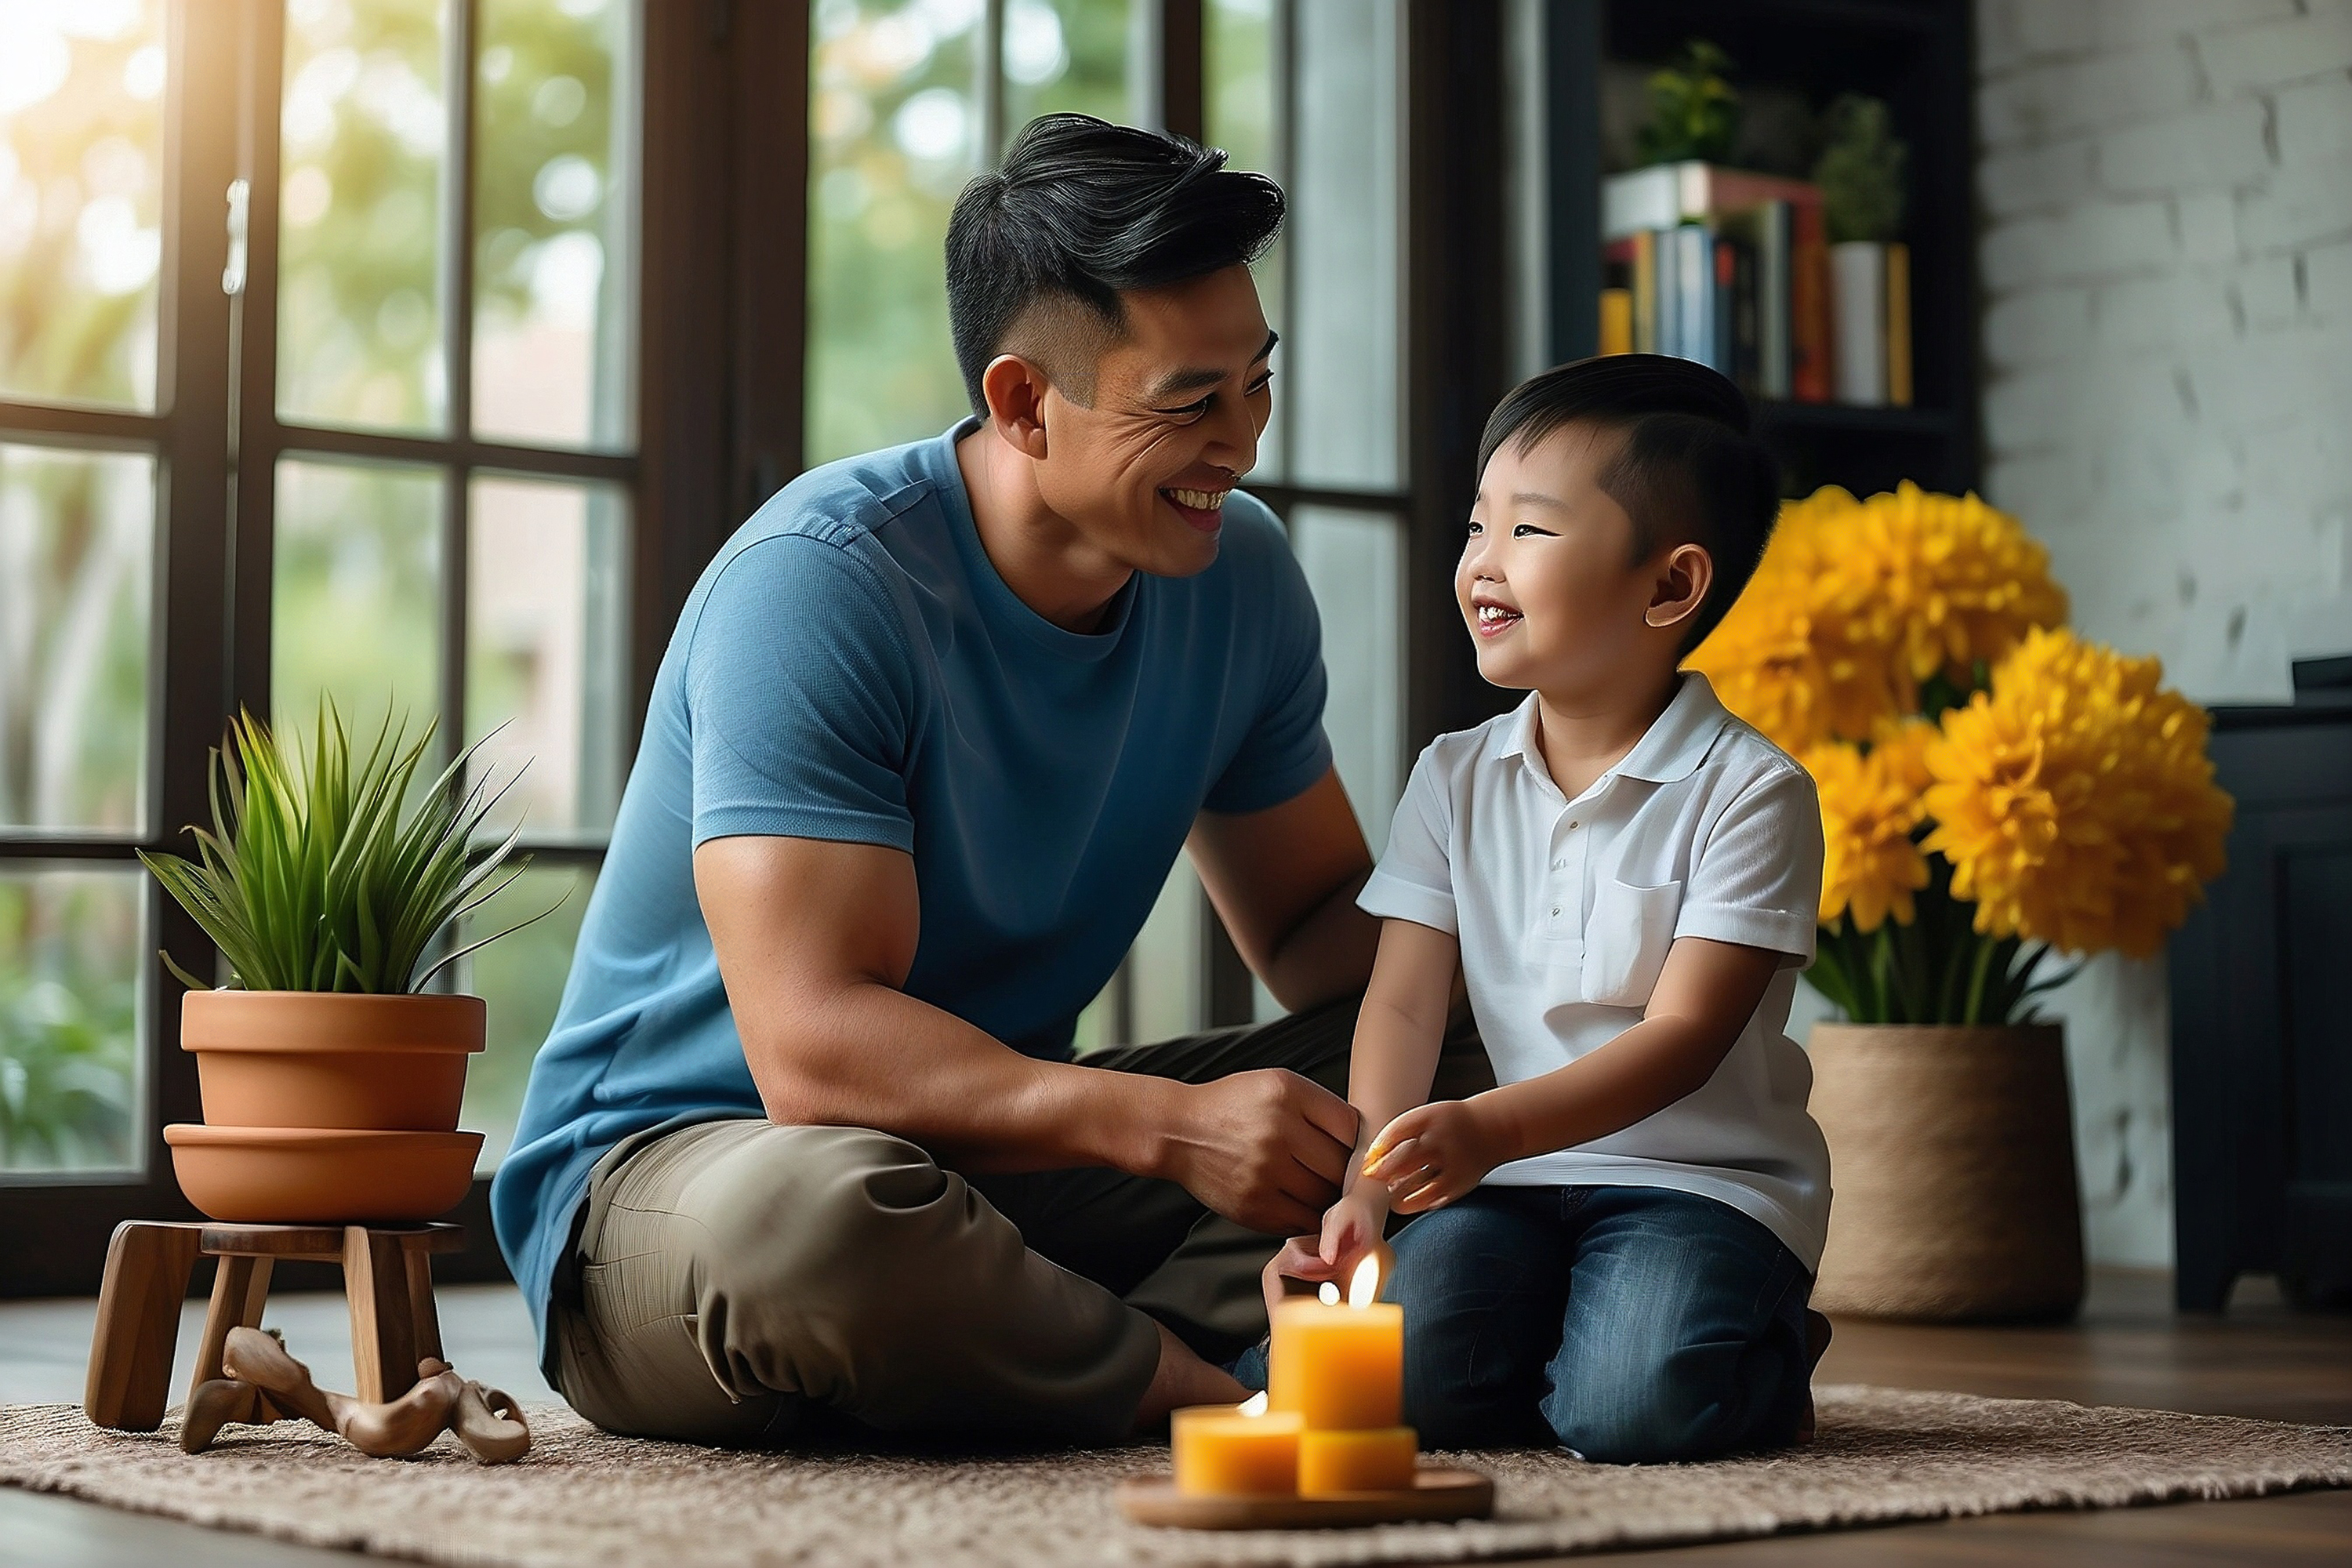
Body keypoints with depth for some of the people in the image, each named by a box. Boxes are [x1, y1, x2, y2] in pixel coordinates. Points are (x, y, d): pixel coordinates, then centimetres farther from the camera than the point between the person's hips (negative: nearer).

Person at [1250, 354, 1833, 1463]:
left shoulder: (1750, 791, -9)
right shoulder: (1455, 780, 8)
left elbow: (1684, 1035, -15)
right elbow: (1401, 1006, 1)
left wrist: (1493, 1126, -30)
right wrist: (1360, 1192, -15)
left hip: (1704, 1178, -3)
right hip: (1514, 1178, 3)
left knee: (1630, 1408, -29)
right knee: (1412, 1381, -24)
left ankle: (1771, 1361, 6)